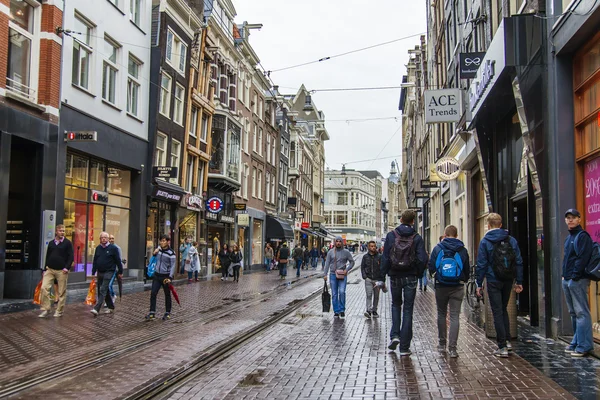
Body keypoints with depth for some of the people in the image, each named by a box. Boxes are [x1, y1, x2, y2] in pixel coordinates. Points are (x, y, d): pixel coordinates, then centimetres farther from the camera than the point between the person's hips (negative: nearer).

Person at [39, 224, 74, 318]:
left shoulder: (67, 243, -1)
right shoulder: (51, 243, 12)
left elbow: (71, 257, -5)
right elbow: (47, 256, 17)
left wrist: (66, 268, -16)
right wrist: (45, 269, 13)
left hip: (62, 271, -4)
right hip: (50, 269, 4)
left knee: (62, 292, 1)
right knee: (44, 287, -10)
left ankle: (59, 311, 11)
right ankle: (46, 309, 0)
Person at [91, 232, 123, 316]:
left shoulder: (113, 248, -7)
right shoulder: (98, 248, 9)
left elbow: (118, 261, -4)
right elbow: (95, 261, 13)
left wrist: (120, 272, -2)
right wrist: (93, 273, 11)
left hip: (109, 272, -6)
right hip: (100, 273, 6)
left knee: (103, 291, -13)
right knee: (105, 291, 13)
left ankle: (96, 309, -19)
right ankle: (111, 307, 25)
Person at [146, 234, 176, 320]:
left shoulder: (171, 253, -13)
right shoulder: (159, 249, 5)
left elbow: (173, 266, -13)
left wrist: (170, 277, -22)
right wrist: (155, 253, 4)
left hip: (166, 276, -5)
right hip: (157, 275, 5)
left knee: (167, 295, 7)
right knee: (153, 294, -3)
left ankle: (167, 313, 18)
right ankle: (152, 313, 0)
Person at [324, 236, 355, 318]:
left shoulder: (346, 252, 3)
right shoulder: (331, 252, 5)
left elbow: (352, 262, 8)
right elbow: (327, 263, 7)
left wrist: (347, 270, -6)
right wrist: (325, 274, 1)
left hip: (342, 275, -2)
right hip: (333, 275, 2)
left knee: (342, 292, -15)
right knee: (334, 294, 4)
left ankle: (342, 309, 0)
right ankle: (336, 311, 12)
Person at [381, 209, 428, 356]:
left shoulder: (391, 235, -3)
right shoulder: (417, 238, -4)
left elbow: (385, 257, -5)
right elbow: (422, 259, -9)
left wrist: (383, 275, 2)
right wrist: (418, 273, 6)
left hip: (395, 277, 1)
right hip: (410, 278, -1)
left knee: (396, 305, 22)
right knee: (407, 310, 5)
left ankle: (394, 335, 5)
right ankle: (404, 347, 5)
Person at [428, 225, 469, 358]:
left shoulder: (438, 248, -2)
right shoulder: (463, 250, 1)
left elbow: (431, 267, -2)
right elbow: (467, 270, 6)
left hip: (441, 286, 0)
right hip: (457, 287, 0)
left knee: (441, 314, 15)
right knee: (455, 316, 0)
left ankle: (442, 344, 23)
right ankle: (452, 348, -5)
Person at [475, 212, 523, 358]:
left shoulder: (485, 242, -7)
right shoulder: (511, 240, 4)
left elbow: (482, 264, -8)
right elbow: (519, 262, 3)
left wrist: (479, 284, -2)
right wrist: (519, 282, 8)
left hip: (493, 281, -4)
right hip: (508, 280, 4)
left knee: (497, 312, 0)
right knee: (503, 309, 21)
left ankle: (502, 347, 0)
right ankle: (507, 341, 19)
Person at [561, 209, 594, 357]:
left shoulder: (582, 236, -8)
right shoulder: (569, 237, 20)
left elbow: (582, 258, -16)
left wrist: (575, 276, -18)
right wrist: (564, 275, 13)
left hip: (578, 280, -9)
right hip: (567, 280, 9)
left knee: (581, 312, -8)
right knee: (573, 313, 14)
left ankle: (584, 346, -6)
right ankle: (576, 342, 21)